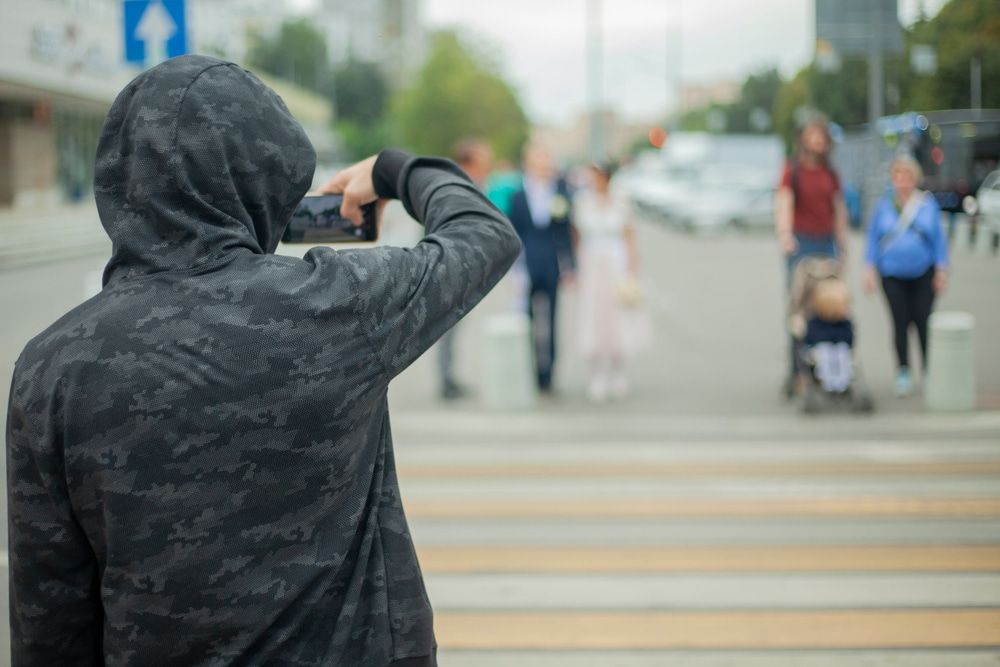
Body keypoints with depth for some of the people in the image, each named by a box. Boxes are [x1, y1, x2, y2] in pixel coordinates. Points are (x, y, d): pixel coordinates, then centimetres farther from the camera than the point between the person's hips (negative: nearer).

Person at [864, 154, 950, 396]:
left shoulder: (928, 204, 2)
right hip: (893, 275, 1)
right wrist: (870, 270, -1)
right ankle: (903, 372, 6)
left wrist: (941, 271, -2)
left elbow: (938, 238, 3)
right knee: (900, 323, -2)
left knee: (923, 321, -4)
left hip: (923, 274, -1)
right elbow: (873, 239, 6)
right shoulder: (883, 206, 4)